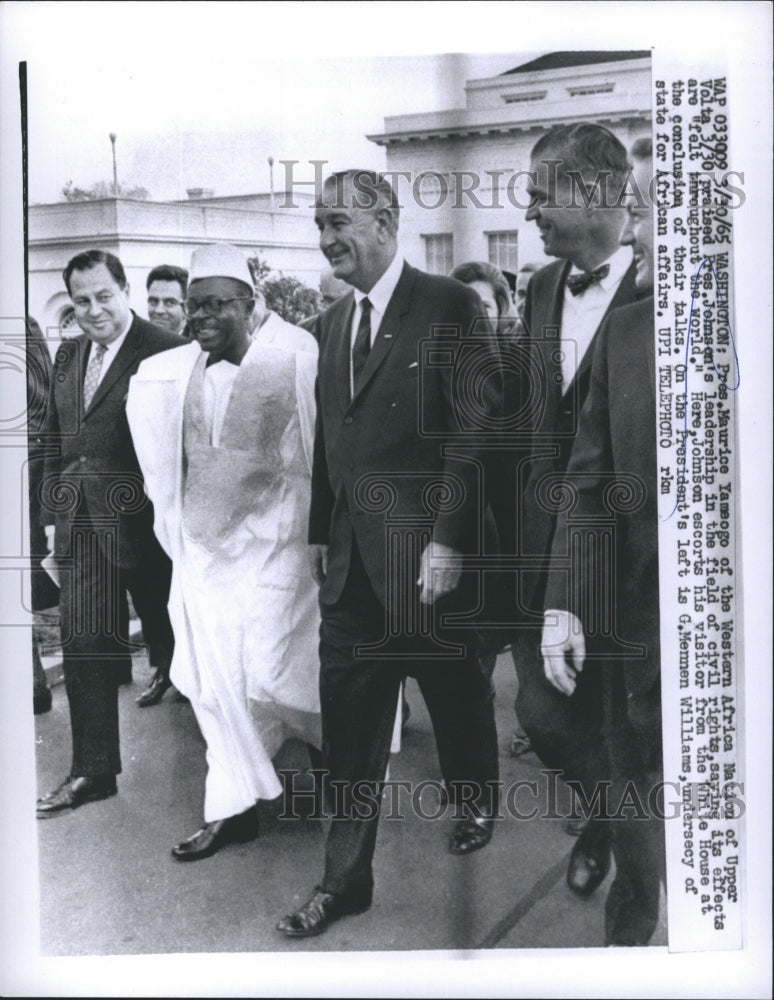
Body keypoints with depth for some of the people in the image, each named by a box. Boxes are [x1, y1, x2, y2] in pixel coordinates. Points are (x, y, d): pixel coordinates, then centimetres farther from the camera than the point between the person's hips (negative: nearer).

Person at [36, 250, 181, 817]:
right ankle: (94, 770, 19)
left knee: (169, 636, 10)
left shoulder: (163, 350, -11)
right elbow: (56, 441, 17)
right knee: (85, 644, 8)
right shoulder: (68, 356, 13)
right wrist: (53, 513, 12)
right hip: (80, 524, 7)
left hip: (140, 519, -6)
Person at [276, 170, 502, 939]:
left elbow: (476, 428, -14)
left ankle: (476, 803, 43)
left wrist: (450, 540, -18)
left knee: (455, 689, 15)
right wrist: (319, 532, 10)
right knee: (348, 722, 7)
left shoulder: (448, 306, -9)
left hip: (426, 549, -5)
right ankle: (345, 879, 18)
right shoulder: (331, 323, 13)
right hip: (350, 556, 6)